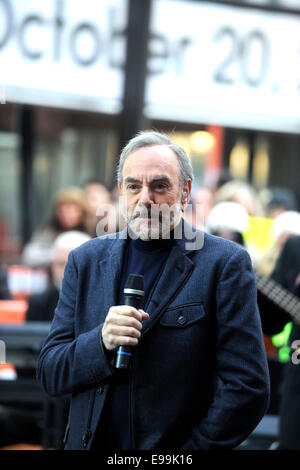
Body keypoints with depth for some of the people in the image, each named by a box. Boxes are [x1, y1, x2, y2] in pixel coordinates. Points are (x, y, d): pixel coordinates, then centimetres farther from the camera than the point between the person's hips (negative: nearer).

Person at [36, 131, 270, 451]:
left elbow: (248, 388, -13)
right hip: (91, 444, 3)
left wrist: (189, 450, -17)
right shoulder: (86, 261, 3)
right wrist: (101, 343, -17)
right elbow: (49, 375, 1)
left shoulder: (226, 264, -9)